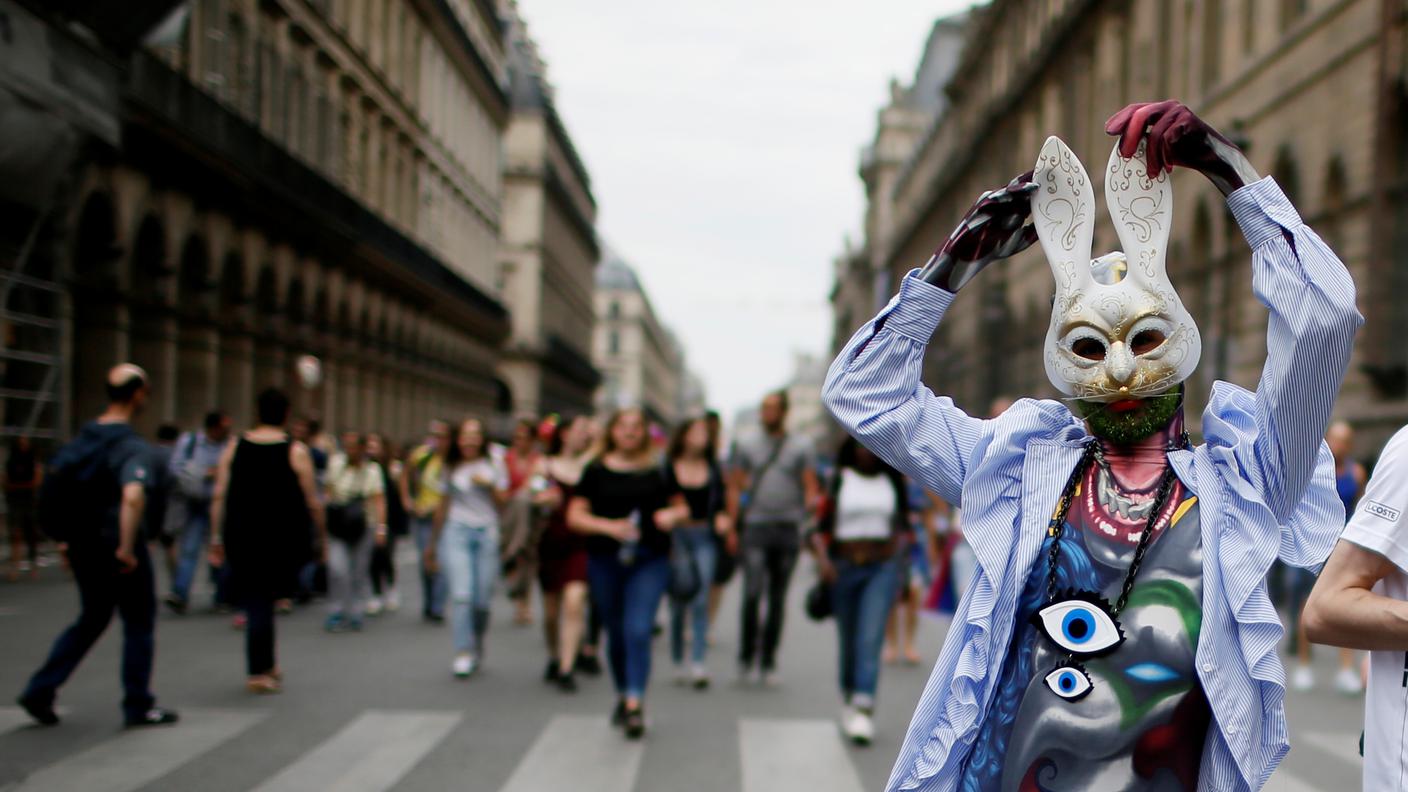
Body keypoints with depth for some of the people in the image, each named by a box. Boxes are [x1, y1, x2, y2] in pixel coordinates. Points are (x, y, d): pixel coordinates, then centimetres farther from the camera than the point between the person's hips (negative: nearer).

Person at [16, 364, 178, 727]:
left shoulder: (83, 437, 7)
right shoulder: (130, 445, -17)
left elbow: (53, 482, 14)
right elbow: (132, 496, -33)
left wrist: (68, 537, 18)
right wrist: (126, 548, -26)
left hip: (83, 547, 7)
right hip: (118, 550, -7)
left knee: (91, 619, 21)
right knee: (139, 623, 8)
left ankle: (41, 690, 14)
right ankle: (138, 706, 14)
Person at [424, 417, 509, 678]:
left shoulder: (494, 465, 10)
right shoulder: (450, 468, 13)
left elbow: (503, 503, 8)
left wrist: (489, 485, -10)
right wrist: (433, 544, 24)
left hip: (487, 534, 0)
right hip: (456, 532, 0)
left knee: (482, 600, -1)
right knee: (461, 595, -16)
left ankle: (477, 646, 22)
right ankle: (463, 653, -15)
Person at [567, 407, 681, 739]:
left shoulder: (657, 470, 4)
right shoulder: (597, 471, 3)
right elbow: (575, 516, 0)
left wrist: (671, 515, -8)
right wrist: (609, 526, -16)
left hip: (650, 561, -1)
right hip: (605, 561, 1)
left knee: (638, 630, -14)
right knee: (616, 634, 12)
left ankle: (634, 705, -16)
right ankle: (623, 696, 32)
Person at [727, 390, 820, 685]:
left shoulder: (801, 445, 7)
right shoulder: (747, 444, 9)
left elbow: (811, 488, 6)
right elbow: (734, 487, 10)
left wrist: (811, 506, -15)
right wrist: (731, 525, 2)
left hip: (788, 527, 1)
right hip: (755, 527, -1)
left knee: (778, 597, 5)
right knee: (753, 592, -13)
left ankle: (768, 661, 13)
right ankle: (747, 657, 1)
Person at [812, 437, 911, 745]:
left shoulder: (893, 481, 9)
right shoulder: (836, 480, 2)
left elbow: (904, 525, 20)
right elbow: (819, 525, -2)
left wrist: (899, 550, 3)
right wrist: (822, 558, -17)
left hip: (883, 568, 0)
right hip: (844, 567, 0)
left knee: (870, 639, -13)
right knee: (847, 641, 8)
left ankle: (864, 711, -20)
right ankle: (848, 699, 30)